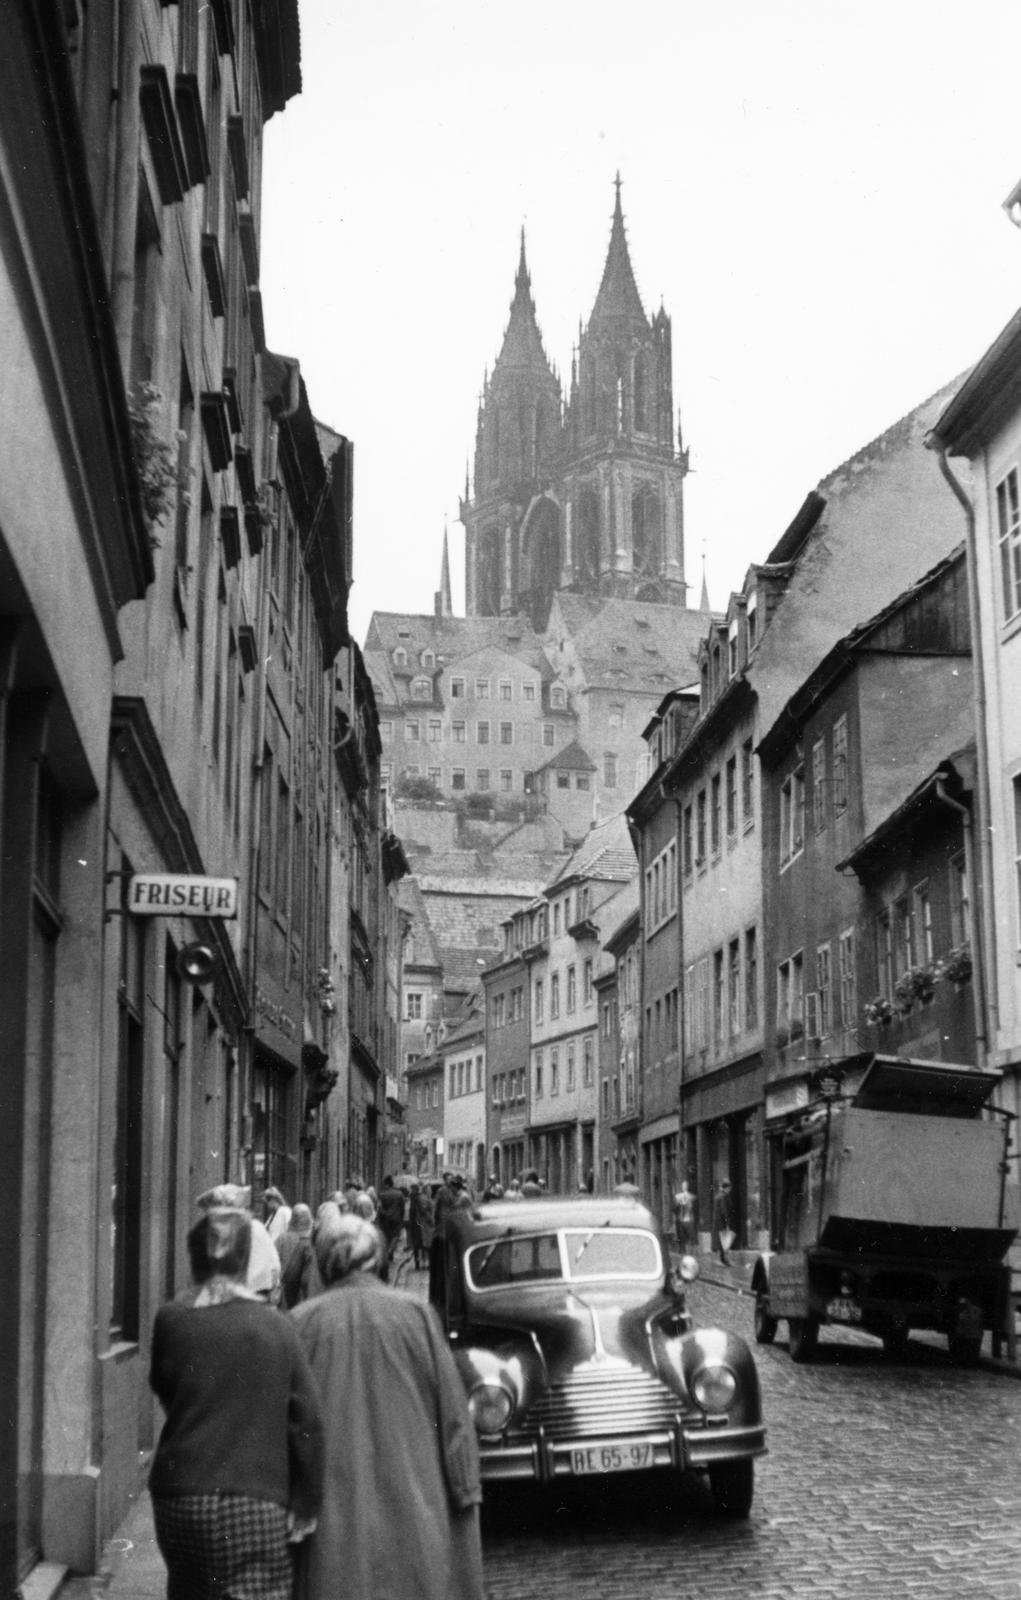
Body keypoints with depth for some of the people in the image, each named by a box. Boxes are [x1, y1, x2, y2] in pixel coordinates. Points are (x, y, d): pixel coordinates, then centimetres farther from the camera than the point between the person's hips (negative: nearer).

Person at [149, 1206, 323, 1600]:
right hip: (257, 1502, -2)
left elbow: (162, 1389, 12)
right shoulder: (278, 1329, -3)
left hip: (180, 1497, 2)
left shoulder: (171, 1321, -2)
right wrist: (305, 1504, 5)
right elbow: (307, 1421, -2)